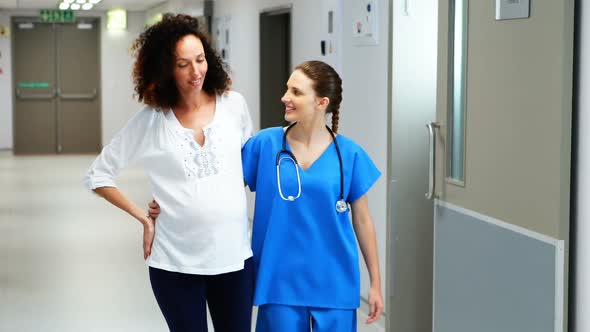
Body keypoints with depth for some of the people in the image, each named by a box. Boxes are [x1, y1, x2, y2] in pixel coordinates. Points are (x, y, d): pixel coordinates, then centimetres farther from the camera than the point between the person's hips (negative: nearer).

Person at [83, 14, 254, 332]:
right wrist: (145, 219, -2)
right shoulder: (150, 120, -4)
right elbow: (97, 175, 3)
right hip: (176, 261, -2)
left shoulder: (233, 105, 0)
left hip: (235, 256, 2)